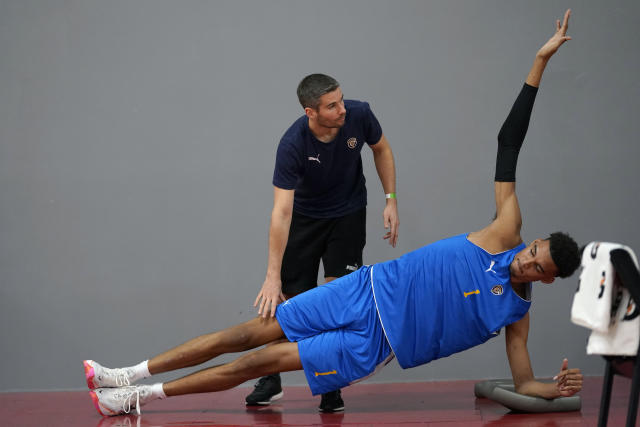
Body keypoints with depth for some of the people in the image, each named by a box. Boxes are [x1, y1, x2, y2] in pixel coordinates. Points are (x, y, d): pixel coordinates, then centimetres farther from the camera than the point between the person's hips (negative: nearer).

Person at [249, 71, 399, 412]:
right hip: (305, 216, -1)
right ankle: (271, 380, 21)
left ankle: (332, 387, 0)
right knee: (289, 300, 1)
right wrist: (272, 277, -40)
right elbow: (282, 211, -36)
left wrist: (390, 200, -6)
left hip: (348, 214, 1)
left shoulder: (359, 115, -24)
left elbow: (381, 149, 0)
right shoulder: (292, 145, -33)